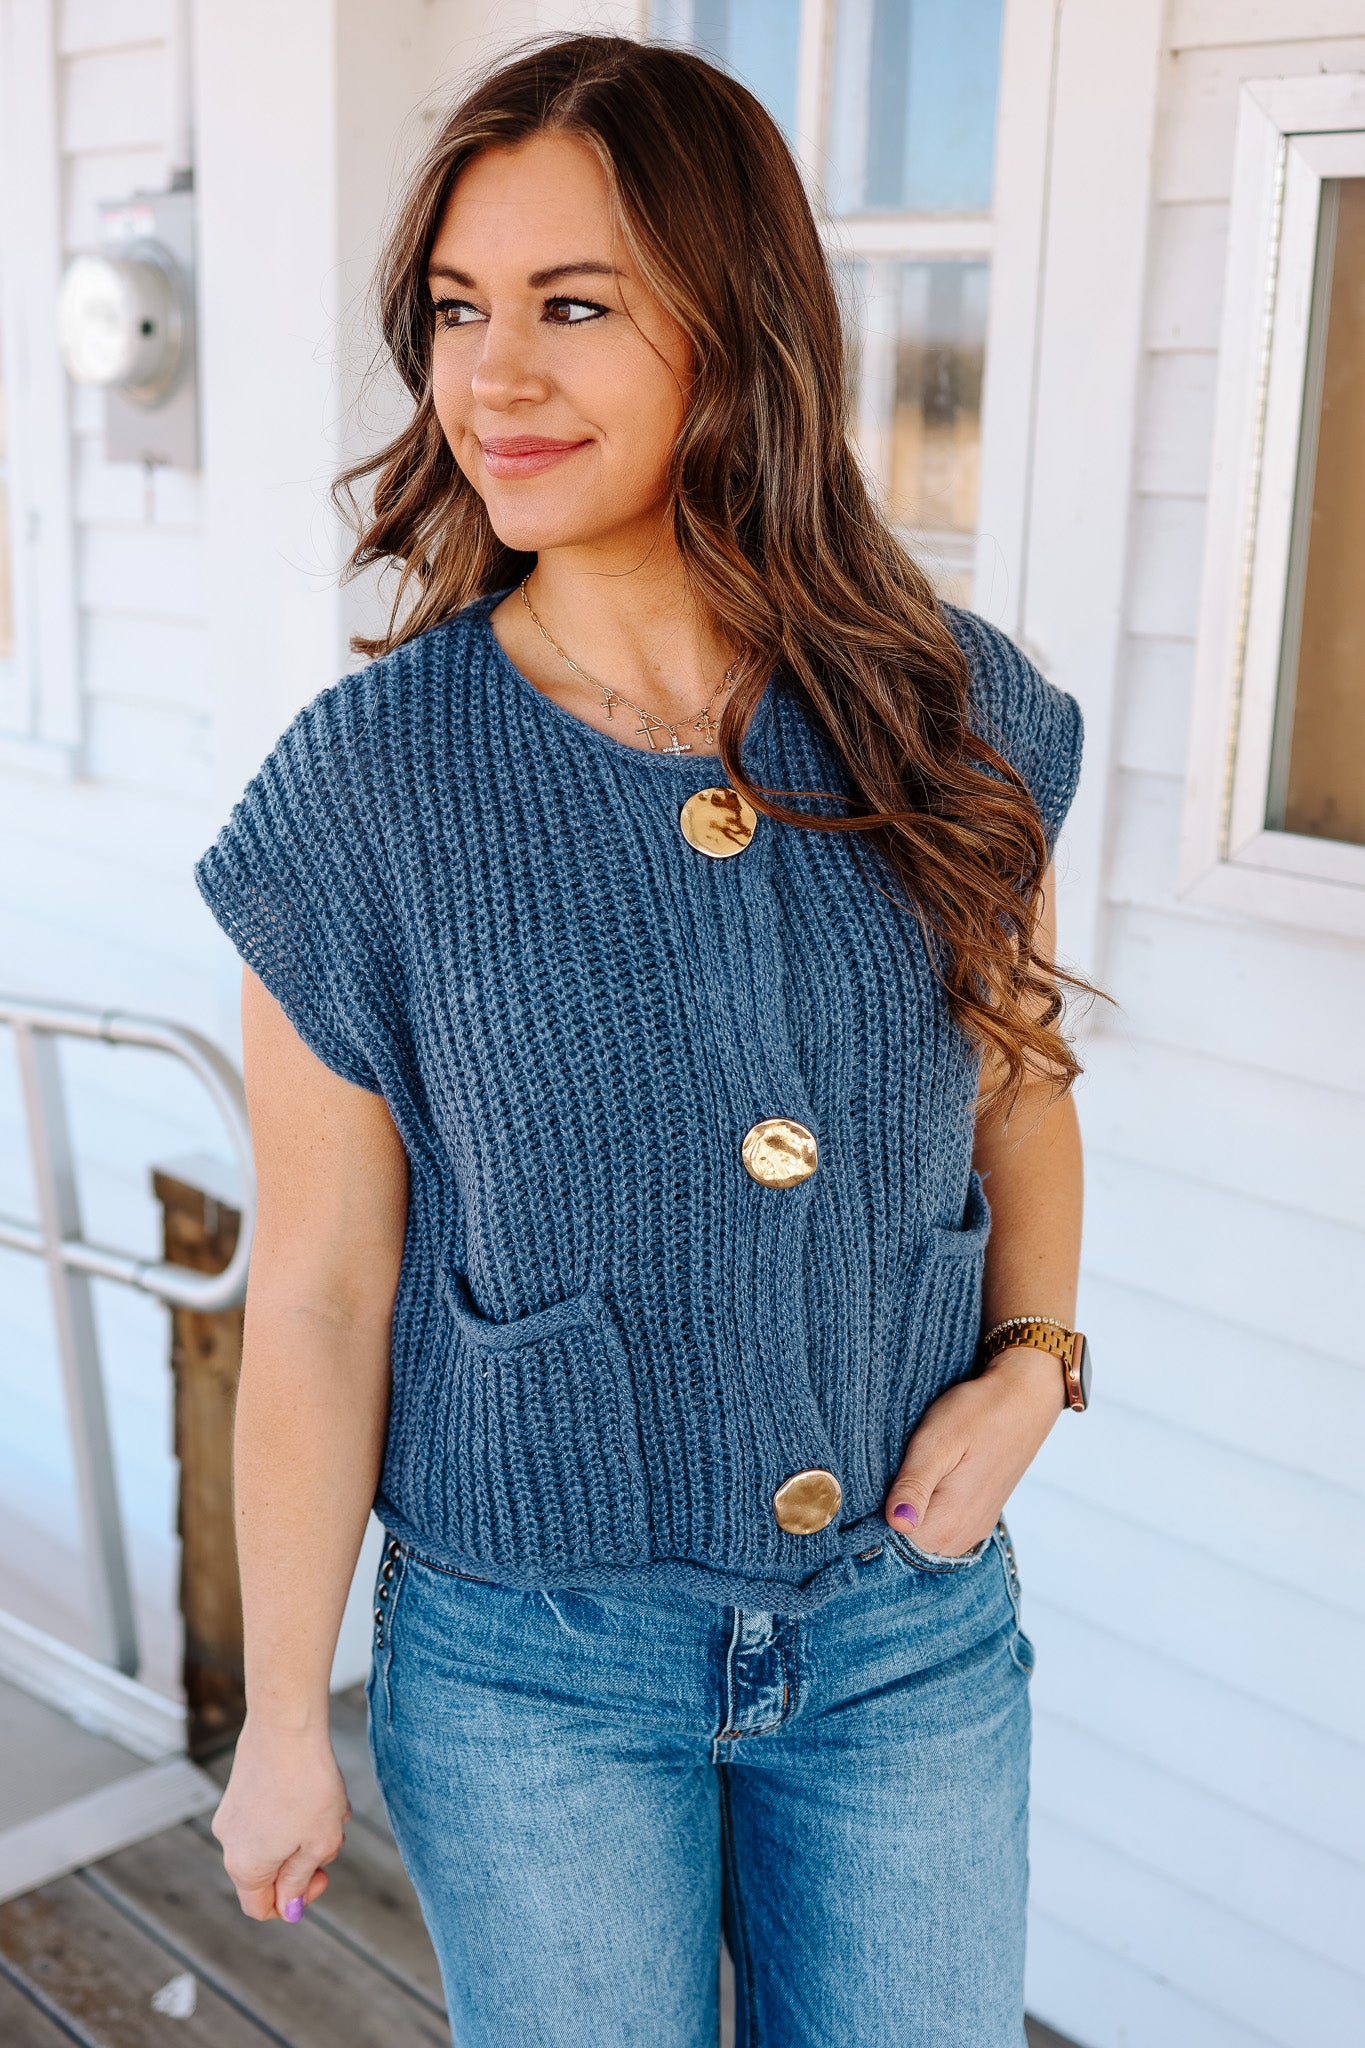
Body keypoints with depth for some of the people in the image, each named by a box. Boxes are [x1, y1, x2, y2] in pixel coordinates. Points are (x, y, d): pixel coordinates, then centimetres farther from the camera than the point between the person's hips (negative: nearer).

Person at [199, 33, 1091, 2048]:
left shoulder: (953, 721, -7)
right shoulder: (368, 782, -14)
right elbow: (319, 1293, -9)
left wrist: (1034, 1354, -8)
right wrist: (282, 1723, -2)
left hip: (915, 1628, 3)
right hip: (532, 1661, -2)